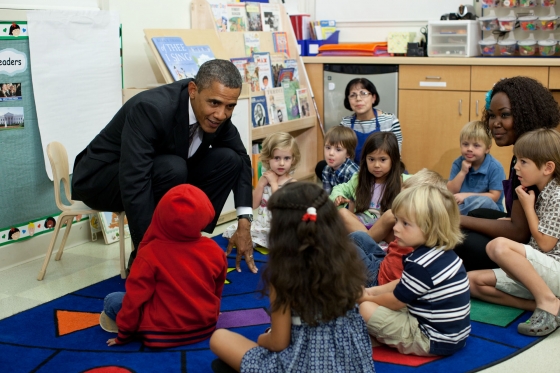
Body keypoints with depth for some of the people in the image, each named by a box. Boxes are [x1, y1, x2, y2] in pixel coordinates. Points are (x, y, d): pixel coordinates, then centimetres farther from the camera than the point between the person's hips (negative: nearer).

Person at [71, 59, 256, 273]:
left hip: (159, 173, 7)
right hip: (100, 179, -6)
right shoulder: (150, 109, -34)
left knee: (228, 160, -11)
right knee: (172, 168, -34)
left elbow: (240, 159, 1)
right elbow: (134, 184, -41)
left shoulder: (217, 112, -13)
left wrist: (244, 222, -9)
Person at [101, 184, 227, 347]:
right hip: (206, 327, 4)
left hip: (162, 334, -4)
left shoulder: (150, 254, -19)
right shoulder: (214, 251, -9)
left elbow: (134, 299, -12)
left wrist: (124, 335, 2)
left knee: (112, 300, 9)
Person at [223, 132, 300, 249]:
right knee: (232, 231, -4)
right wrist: (261, 183, -10)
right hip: (261, 225, 5)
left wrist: (273, 183, -17)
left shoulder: (291, 183, -8)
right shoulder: (265, 178, 7)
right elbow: (254, 204, 1)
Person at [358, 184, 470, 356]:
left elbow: (395, 301, -12)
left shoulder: (421, 264, -26)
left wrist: (367, 298, 6)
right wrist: (373, 291, 13)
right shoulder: (444, 253, 3)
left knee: (366, 308, -12)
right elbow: (403, 284, 17)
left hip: (433, 341, -10)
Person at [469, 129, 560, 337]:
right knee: (473, 281, -3)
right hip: (536, 275, 9)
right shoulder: (541, 193, 13)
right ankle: (540, 305, -12)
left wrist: (527, 206, -7)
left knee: (498, 246, -32)